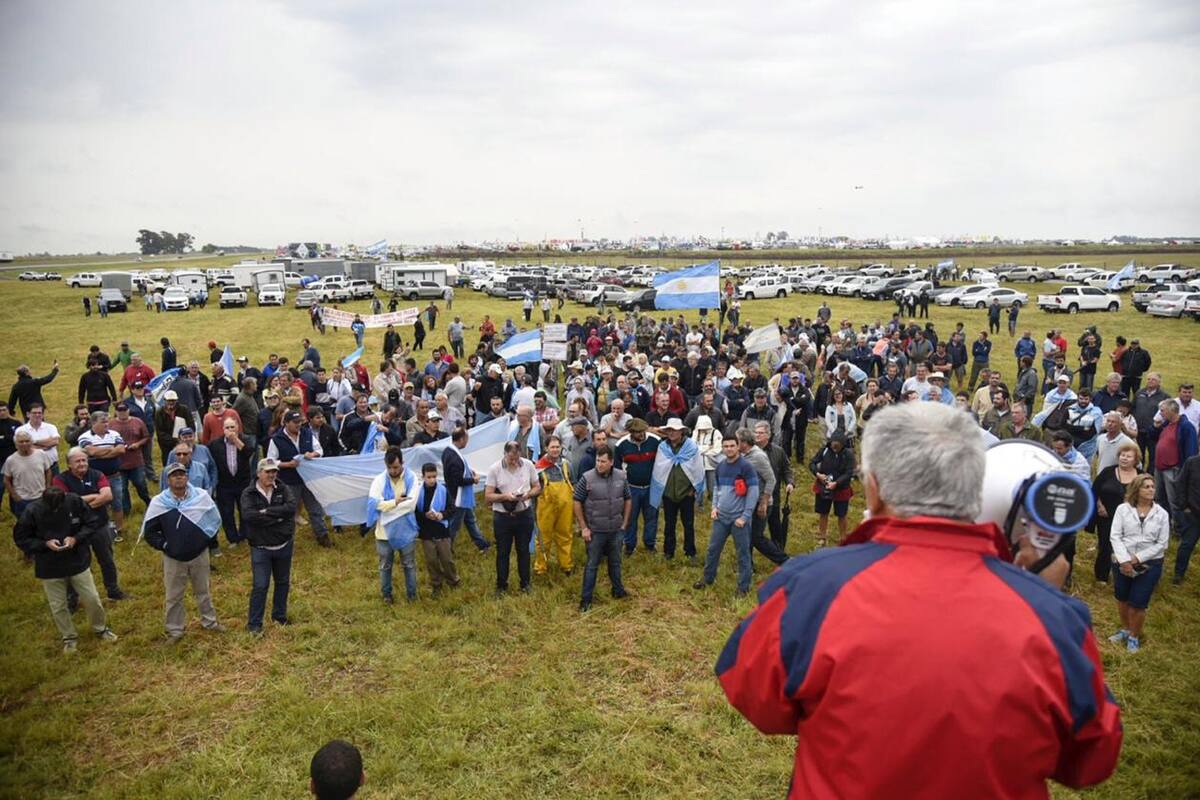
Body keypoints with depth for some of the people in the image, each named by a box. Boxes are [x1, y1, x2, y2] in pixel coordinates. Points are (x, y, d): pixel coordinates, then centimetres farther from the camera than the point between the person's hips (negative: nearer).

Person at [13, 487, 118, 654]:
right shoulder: (32, 511, -19)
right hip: (49, 568, 0)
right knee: (57, 607, 11)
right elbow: (20, 538, -7)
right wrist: (45, 544, -21)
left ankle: (101, 629, 34)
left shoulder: (75, 502, -16)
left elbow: (90, 524, -3)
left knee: (91, 598, 10)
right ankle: (69, 637, 34)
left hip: (78, 561, 0)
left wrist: (76, 538, -20)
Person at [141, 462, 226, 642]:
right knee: (174, 597, 12)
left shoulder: (201, 496, -10)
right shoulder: (159, 502, -11)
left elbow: (215, 520, 2)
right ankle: (175, 630, 27)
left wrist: (205, 540, -1)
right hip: (173, 558, -1)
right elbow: (149, 531, -3)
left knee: (203, 592, 18)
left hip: (199, 555, 1)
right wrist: (163, 545, -8)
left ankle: (209, 622, 35)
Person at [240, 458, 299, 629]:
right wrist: (277, 517, -22)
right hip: (261, 548, -3)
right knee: (260, 586, -1)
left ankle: (280, 616, 34)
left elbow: (292, 507, -20)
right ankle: (254, 623, 13)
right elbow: (248, 515, -26)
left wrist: (266, 512, -24)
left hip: (284, 546, 3)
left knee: (283, 582, 16)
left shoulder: (283, 489, -3)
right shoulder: (248, 493, -9)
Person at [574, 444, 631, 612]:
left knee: (615, 562, 19)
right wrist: (584, 528, -10)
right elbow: (577, 503, -9)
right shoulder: (587, 478, -16)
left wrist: (624, 523, 5)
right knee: (592, 565, 5)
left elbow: (627, 500, 8)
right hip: (595, 531, -3)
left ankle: (618, 591, 38)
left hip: (616, 530, 3)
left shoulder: (621, 477, -5)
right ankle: (586, 600, 15)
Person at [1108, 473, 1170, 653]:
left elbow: (1162, 544, -5)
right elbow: (1115, 536, -8)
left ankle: (1134, 636, 25)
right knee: (1122, 599, 15)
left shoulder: (1162, 514, -3)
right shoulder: (1123, 509, -5)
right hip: (1122, 561, 1)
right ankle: (1125, 630, 38)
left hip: (1149, 564, -1)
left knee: (1137, 603, 2)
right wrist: (1124, 560, -17)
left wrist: (1138, 558, -14)